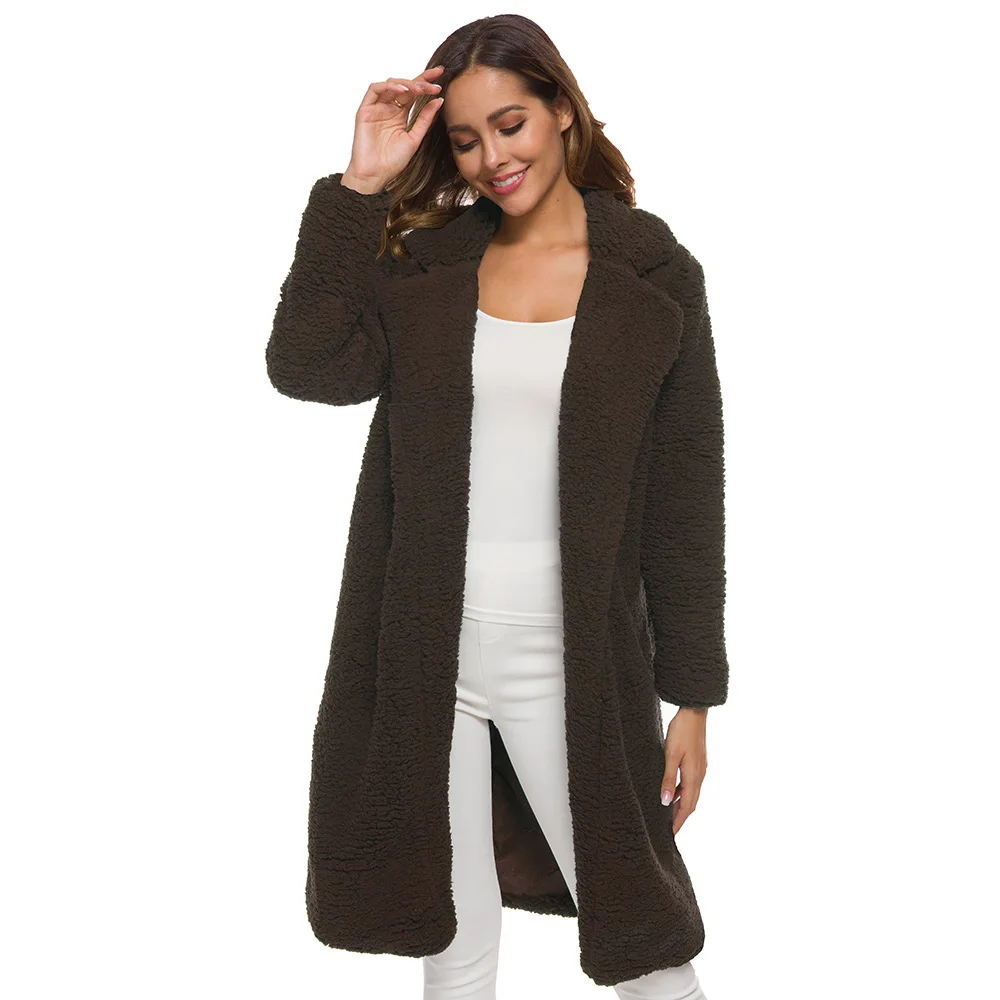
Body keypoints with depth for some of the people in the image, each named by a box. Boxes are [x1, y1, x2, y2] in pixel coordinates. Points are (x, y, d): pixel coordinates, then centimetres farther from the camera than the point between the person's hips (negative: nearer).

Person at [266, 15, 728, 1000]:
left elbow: (686, 497, -1)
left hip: (563, 657, -2)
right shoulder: (427, 263, 7)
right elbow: (305, 368, -9)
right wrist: (360, 187, -9)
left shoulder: (654, 276, -1)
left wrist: (694, 698, -1)